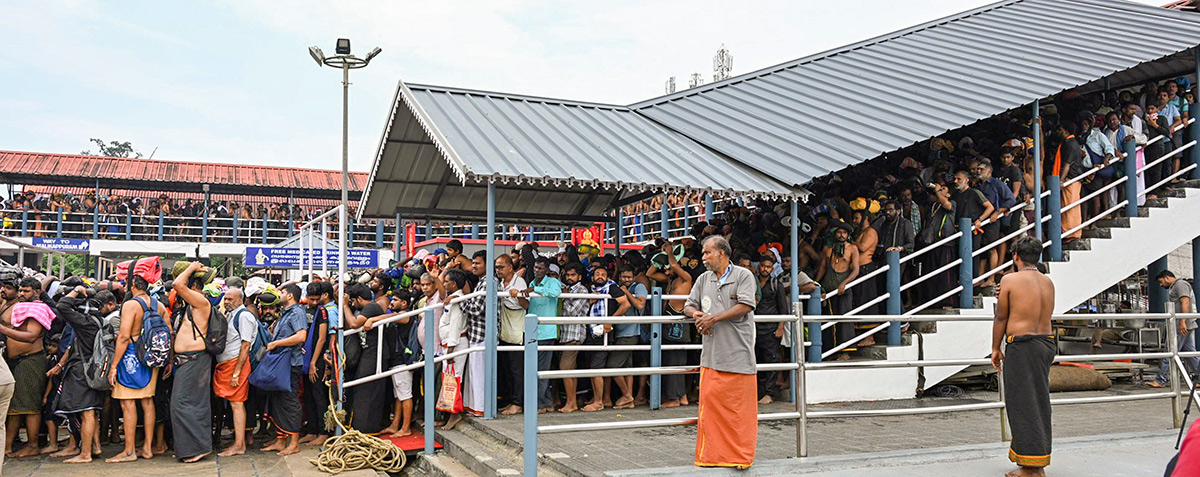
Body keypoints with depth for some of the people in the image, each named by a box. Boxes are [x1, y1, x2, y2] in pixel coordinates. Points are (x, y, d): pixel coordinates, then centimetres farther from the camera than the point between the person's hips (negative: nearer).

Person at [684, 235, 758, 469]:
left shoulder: (743, 275, 0)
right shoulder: (703, 279, 15)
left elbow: (745, 306, -11)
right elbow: (689, 305, 18)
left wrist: (714, 318, -13)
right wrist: (697, 314, -5)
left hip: (738, 353, -4)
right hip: (711, 354, 4)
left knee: (740, 406, 0)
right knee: (709, 402, 2)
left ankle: (741, 456, 10)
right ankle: (710, 455, 13)